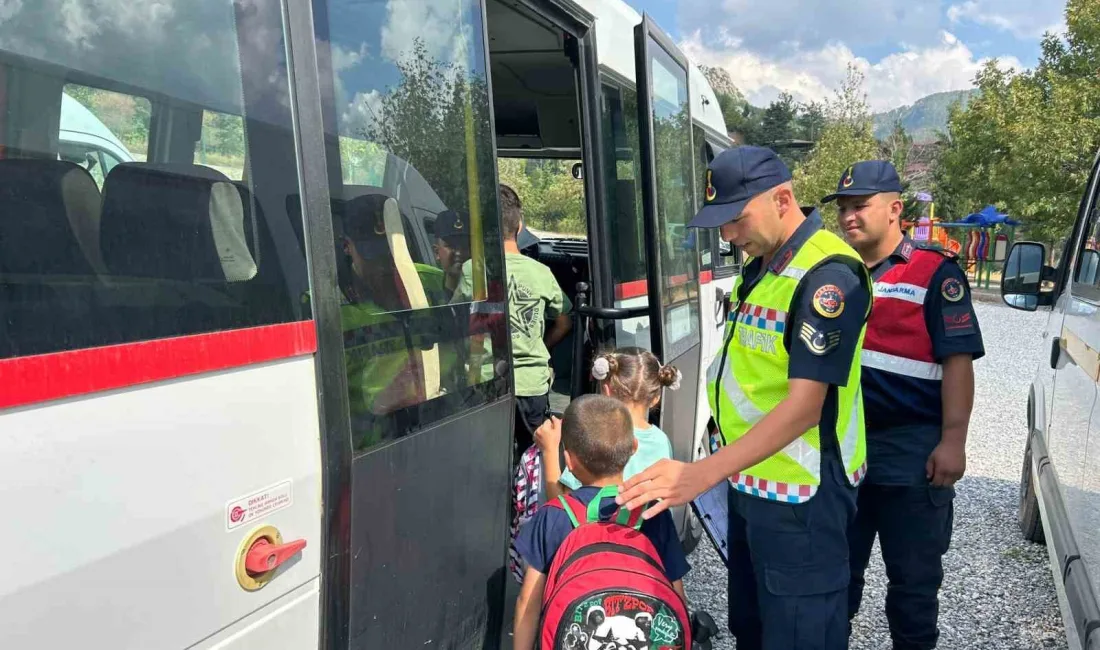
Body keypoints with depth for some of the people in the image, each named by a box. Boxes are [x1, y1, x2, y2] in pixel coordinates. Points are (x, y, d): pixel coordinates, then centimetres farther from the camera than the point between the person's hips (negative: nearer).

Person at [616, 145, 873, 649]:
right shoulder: (761, 265, 9)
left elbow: (803, 406, -26)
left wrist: (703, 474, -32)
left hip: (800, 491, -9)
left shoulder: (828, 275, -21)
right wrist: (723, 471, 11)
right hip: (751, 479, 9)